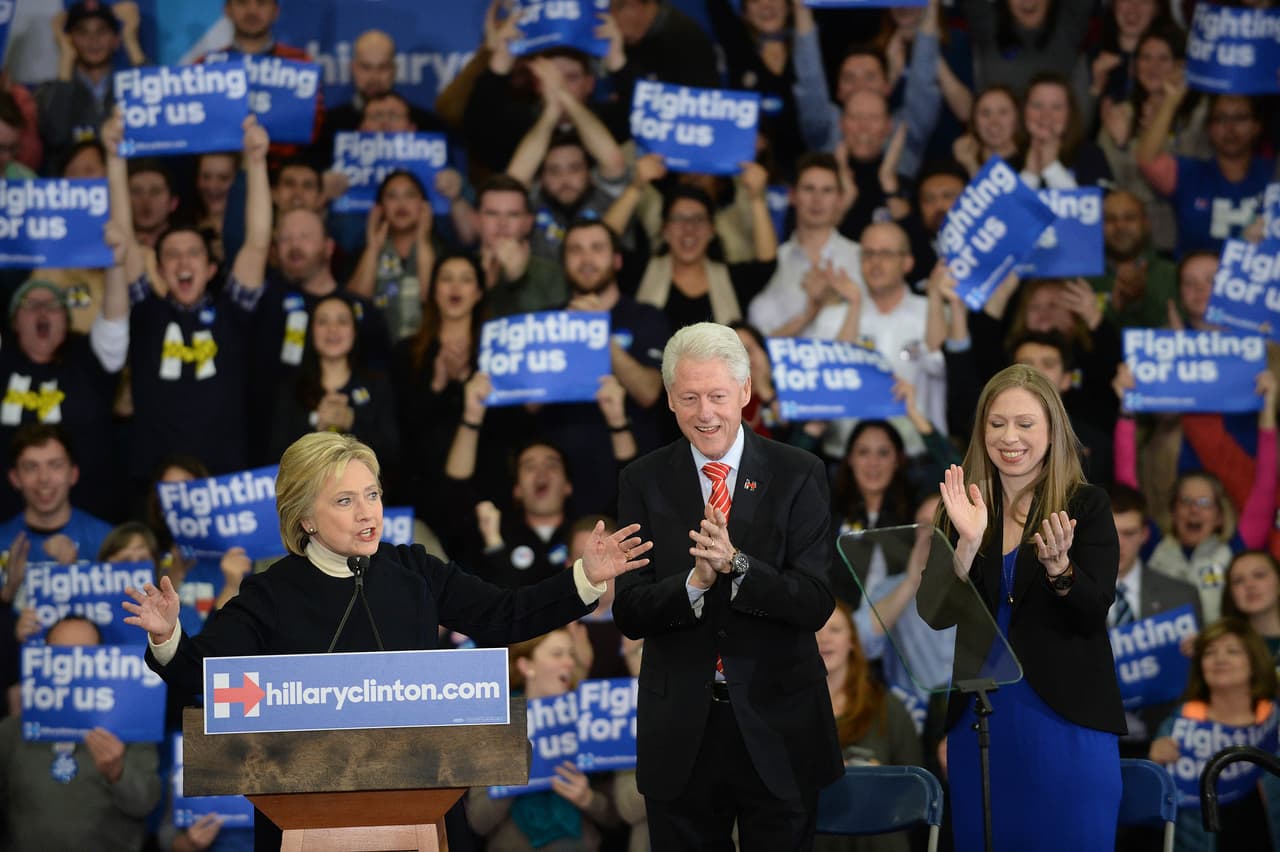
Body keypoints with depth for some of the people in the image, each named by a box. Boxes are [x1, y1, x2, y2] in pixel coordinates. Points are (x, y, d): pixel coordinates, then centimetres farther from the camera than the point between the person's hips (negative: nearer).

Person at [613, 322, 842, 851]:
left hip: (778, 728, -1)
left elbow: (816, 603, -10)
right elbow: (630, 615, -4)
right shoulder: (644, 483, 1)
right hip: (680, 727, 1)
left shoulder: (798, 475, -3)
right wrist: (695, 582, -23)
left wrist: (736, 564, -26)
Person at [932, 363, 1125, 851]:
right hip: (979, 717, 3)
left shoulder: (1086, 505, -2)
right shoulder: (963, 507, 5)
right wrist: (969, 542, -18)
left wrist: (1058, 566, -28)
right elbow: (934, 614, -3)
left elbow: (1093, 615, -9)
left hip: (1066, 719, -3)